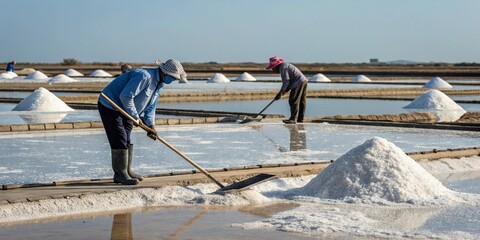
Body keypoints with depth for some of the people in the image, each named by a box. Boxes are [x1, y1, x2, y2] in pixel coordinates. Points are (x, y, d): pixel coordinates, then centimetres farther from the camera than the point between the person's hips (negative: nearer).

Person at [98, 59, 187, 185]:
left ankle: (127, 171, 21)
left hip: (124, 109, 10)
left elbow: (150, 108, 11)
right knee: (119, 140, -11)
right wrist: (135, 117, -24)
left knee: (127, 141, 12)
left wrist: (151, 126, -3)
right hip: (110, 107, -10)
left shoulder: (159, 84, 6)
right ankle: (120, 174, -6)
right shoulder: (144, 76, -27)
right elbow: (126, 96, -30)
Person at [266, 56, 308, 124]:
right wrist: (285, 90, 10)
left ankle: (293, 119, -11)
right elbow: (288, 81, 19)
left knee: (293, 101, -9)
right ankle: (300, 118, 20)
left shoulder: (283, 67, -11)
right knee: (301, 101, 14)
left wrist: (280, 93, -15)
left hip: (298, 83, -11)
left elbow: (286, 82, -17)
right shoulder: (285, 66, 21)